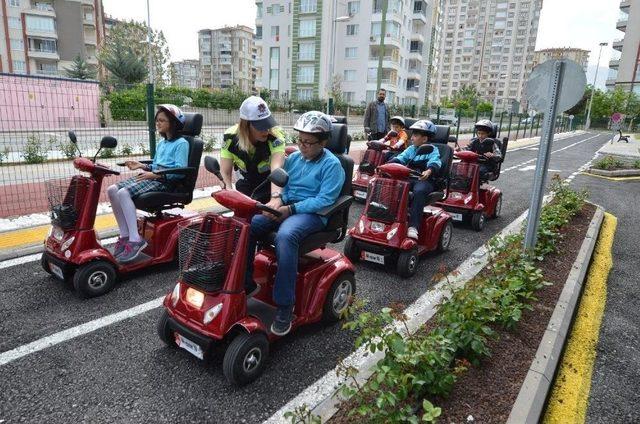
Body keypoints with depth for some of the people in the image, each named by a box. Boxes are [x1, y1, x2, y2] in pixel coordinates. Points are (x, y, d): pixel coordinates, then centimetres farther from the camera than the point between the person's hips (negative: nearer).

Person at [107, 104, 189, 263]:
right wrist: (142, 166, 10)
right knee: (112, 190, -11)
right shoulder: (162, 143, 24)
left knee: (123, 193, -28)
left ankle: (135, 240, -27)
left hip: (164, 182, -9)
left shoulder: (181, 143, -4)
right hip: (153, 177, 9)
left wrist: (154, 175, -19)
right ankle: (125, 235, -8)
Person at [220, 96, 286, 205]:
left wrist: (275, 198, -61)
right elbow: (225, 172, -18)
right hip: (247, 183, 3)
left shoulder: (275, 136, -31)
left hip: (271, 186, -2)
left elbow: (276, 169, -46)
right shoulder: (231, 137, -20)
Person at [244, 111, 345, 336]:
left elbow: (324, 200, -14)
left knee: (285, 236, -38)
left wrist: (290, 209, -21)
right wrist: (278, 199, -8)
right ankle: (245, 284, -4)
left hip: (312, 213, -6)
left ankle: (285, 306, -30)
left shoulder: (331, 165, -5)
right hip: (286, 207, 7)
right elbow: (283, 184, 17)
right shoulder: (293, 158, 15)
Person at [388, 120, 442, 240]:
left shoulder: (433, 150, 4)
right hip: (409, 178, 5)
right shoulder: (411, 149, 21)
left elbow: (435, 163, -16)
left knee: (419, 191, -38)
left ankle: (413, 226, -43)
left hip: (424, 180, -5)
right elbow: (400, 158, 6)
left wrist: (429, 170, -41)